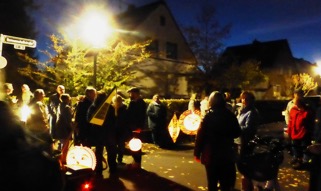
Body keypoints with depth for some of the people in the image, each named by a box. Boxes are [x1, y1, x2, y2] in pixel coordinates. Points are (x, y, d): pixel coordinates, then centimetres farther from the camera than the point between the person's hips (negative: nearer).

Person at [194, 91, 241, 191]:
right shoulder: (230, 115, -3)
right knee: (226, 183, 16)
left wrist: (197, 152, -5)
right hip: (227, 153, 2)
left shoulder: (209, 116, -11)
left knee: (212, 182, 12)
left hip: (211, 154, -2)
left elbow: (200, 135, -14)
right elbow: (237, 133, 7)